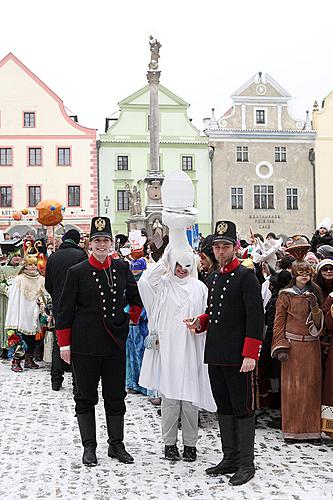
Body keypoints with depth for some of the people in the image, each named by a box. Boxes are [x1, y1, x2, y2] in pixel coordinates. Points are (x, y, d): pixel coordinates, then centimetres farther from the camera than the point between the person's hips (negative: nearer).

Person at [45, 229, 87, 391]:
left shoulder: (52, 257, 5)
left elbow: (47, 285, 9)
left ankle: (56, 380, 15)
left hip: (58, 305, 4)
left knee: (58, 342, 13)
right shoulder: (80, 255, -9)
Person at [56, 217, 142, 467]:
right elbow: (65, 310, -3)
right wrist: (64, 344, -5)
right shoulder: (77, 272, -5)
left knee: (116, 397, 9)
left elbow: (136, 297, 20)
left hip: (115, 343, 3)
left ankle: (117, 445, 21)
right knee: (86, 398, 6)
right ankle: (89, 447, 17)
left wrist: (132, 318, 10)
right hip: (85, 345, -3)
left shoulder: (122, 268, 4)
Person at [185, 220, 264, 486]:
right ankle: (230, 458, 25)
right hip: (215, 355, 8)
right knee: (224, 408, 14)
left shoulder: (246, 276, -10)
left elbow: (256, 317, -14)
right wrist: (199, 322, 3)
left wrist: (250, 355, -19)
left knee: (243, 409, 0)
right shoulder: (213, 278, 14)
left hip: (238, 357, -8)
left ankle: (246, 463, 9)